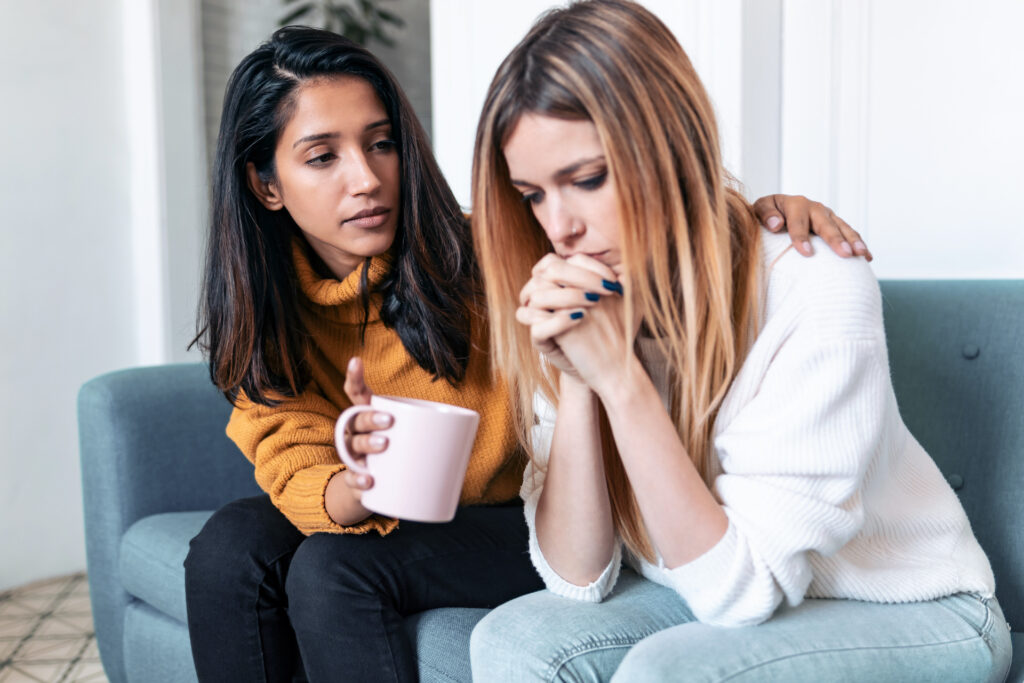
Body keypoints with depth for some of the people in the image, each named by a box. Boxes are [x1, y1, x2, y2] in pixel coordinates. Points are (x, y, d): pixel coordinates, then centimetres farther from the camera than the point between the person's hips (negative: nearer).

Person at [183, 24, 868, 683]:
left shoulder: (484, 255, -18)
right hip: (398, 522, 5)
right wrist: (358, 485, -38)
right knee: (231, 547, -17)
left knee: (332, 569, -25)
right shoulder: (269, 318, -6)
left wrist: (760, 210, -32)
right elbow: (296, 476, -13)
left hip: (537, 516, -4)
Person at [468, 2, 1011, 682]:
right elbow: (579, 579, -12)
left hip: (913, 615, -4)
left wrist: (619, 376, -32)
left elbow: (743, 589, -24)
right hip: (716, 597, 5)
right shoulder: (580, 309, -9)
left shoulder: (817, 289, -25)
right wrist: (576, 385, -25)